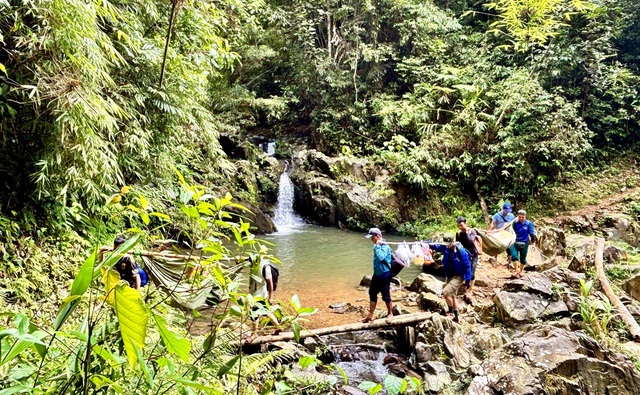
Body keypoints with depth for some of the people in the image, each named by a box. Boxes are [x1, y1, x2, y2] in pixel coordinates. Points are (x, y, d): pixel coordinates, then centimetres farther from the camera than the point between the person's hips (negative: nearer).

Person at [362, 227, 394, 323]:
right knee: (372, 294, 13)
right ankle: (371, 315, 23)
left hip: (385, 275, -9)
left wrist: (377, 246, -30)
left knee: (386, 296, 5)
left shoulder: (385, 246, -22)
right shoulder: (377, 245, 5)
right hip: (377, 274, 9)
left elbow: (381, 257, -38)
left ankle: (390, 314, 26)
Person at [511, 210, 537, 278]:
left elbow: (532, 234, 1)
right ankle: (517, 270, 2)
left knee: (523, 259, 10)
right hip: (515, 242, 0)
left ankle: (521, 271, 31)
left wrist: (533, 243, 1)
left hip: (524, 243, 0)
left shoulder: (529, 223, -4)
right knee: (514, 256, -15)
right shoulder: (515, 223, -1)